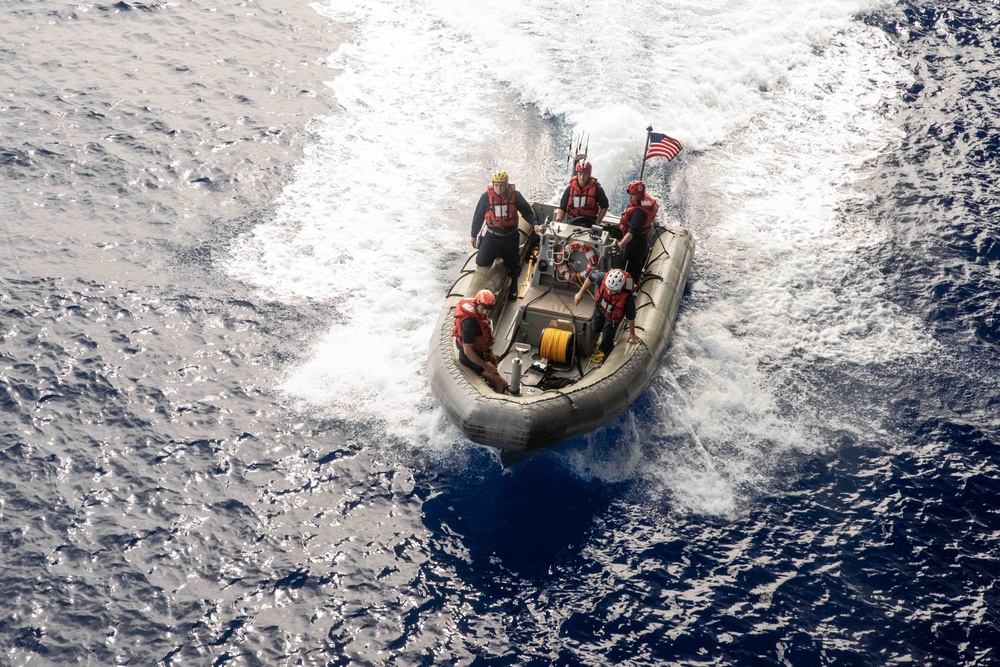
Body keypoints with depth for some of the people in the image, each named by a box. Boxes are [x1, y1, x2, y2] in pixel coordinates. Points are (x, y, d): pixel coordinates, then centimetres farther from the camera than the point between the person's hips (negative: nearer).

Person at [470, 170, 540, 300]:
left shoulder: (515, 195, -10)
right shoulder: (486, 197, -10)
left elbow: (527, 211, -2)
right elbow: (478, 216, 1)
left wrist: (535, 224, -19)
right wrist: (474, 235, 9)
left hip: (511, 236, 0)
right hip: (492, 236, 0)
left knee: (513, 263, 12)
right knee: (481, 262, -6)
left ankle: (513, 285, 40)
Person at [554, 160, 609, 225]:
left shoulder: (596, 189, -2)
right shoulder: (570, 189, 3)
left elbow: (604, 207, 7)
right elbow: (562, 208, 6)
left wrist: (597, 222, -2)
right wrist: (558, 221, -11)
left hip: (590, 223, -2)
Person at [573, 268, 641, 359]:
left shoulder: (627, 296, -43)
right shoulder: (603, 278, -40)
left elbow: (630, 316, -24)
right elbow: (591, 276, -13)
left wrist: (632, 333, -7)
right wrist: (580, 293, -6)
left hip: (613, 316, -3)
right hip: (600, 307, 3)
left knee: (606, 340, 6)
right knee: (595, 328, 26)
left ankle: (605, 357, 35)